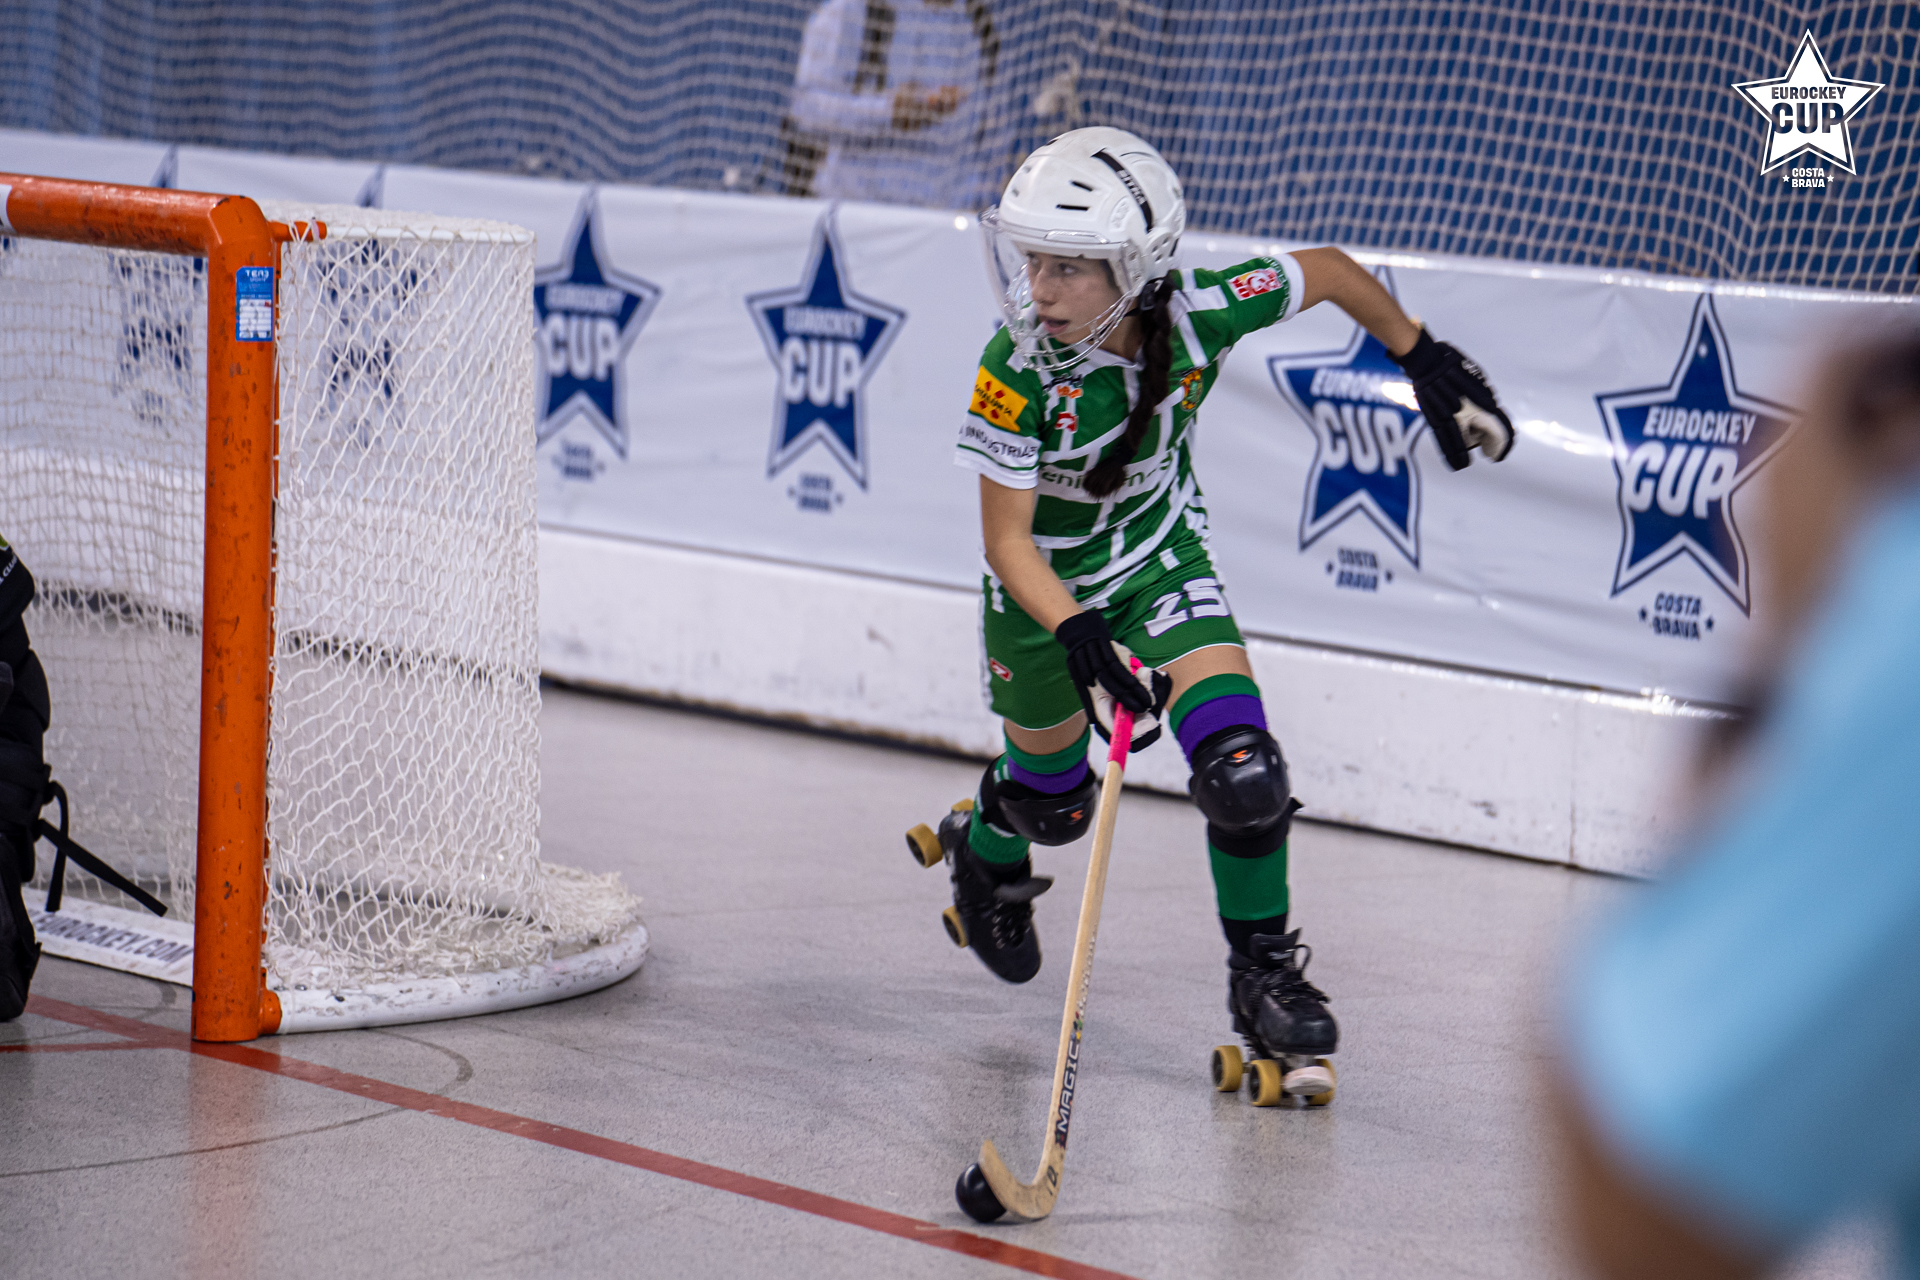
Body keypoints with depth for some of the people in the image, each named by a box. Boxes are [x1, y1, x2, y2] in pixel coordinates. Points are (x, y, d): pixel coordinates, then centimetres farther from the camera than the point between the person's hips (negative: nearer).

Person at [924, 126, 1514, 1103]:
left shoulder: (1201, 315, -27)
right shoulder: (1019, 372, -33)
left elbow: (1331, 272, -7)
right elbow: (1007, 538, -28)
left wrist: (1428, 364, 1)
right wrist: (1078, 636, -44)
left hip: (1162, 561, 1)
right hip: (1045, 586, -1)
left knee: (1241, 768, -17)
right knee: (1054, 800, 16)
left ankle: (1265, 974, 4)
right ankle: (985, 847, 54)